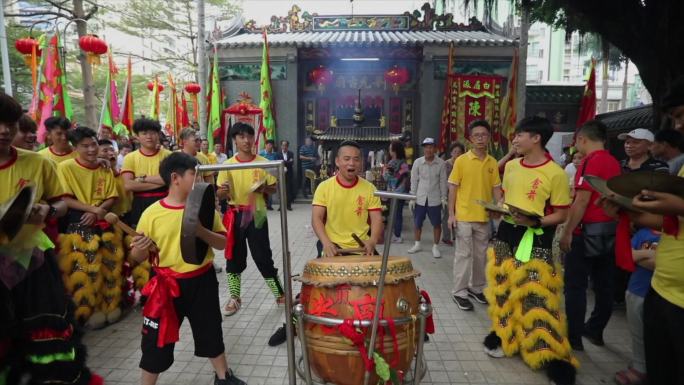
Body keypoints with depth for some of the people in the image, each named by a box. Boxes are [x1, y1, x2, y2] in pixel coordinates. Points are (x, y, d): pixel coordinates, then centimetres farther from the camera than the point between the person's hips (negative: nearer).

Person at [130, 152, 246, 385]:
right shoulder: (152, 214, -10)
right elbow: (139, 257, -1)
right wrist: (139, 249, -24)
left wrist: (202, 232, -22)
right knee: (157, 339, 8)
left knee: (211, 331, 17)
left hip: (202, 281, 2)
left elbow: (222, 243, -5)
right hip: (167, 285, -2)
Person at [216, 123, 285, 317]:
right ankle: (234, 297, 24)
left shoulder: (263, 163, -2)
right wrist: (223, 191, -21)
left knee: (263, 255, 3)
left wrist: (264, 189, -15)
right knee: (234, 256, 10)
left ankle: (280, 294, 17)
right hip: (235, 215, 2)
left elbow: (274, 188, 6)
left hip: (257, 214, -1)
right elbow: (219, 194, 2)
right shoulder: (228, 165, -1)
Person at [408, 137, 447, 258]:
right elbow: (414, 181, 0)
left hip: (435, 199, -1)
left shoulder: (440, 163, -5)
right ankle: (417, 244, 30)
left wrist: (443, 198, -1)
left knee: (437, 224, 6)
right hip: (420, 199, 1)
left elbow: (443, 181, 0)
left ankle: (435, 247, 20)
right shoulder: (417, 162, -3)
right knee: (417, 223, 12)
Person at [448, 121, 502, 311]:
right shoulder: (461, 160, -7)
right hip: (464, 216, -4)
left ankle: (476, 287, 30)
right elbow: (453, 188, -5)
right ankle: (459, 292, 12)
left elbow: (496, 188, 8)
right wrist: (451, 214, -9)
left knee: (481, 255, 14)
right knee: (463, 255, 3)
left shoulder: (492, 162, 4)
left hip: (484, 217, 4)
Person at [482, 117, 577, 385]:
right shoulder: (511, 166, 6)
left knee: (536, 296, -5)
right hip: (506, 233, 6)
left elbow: (561, 215, -10)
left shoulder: (555, 173, -13)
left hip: (534, 240, -6)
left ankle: (549, 352, 9)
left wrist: (534, 221, -23)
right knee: (503, 288, 13)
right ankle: (503, 334, 31)